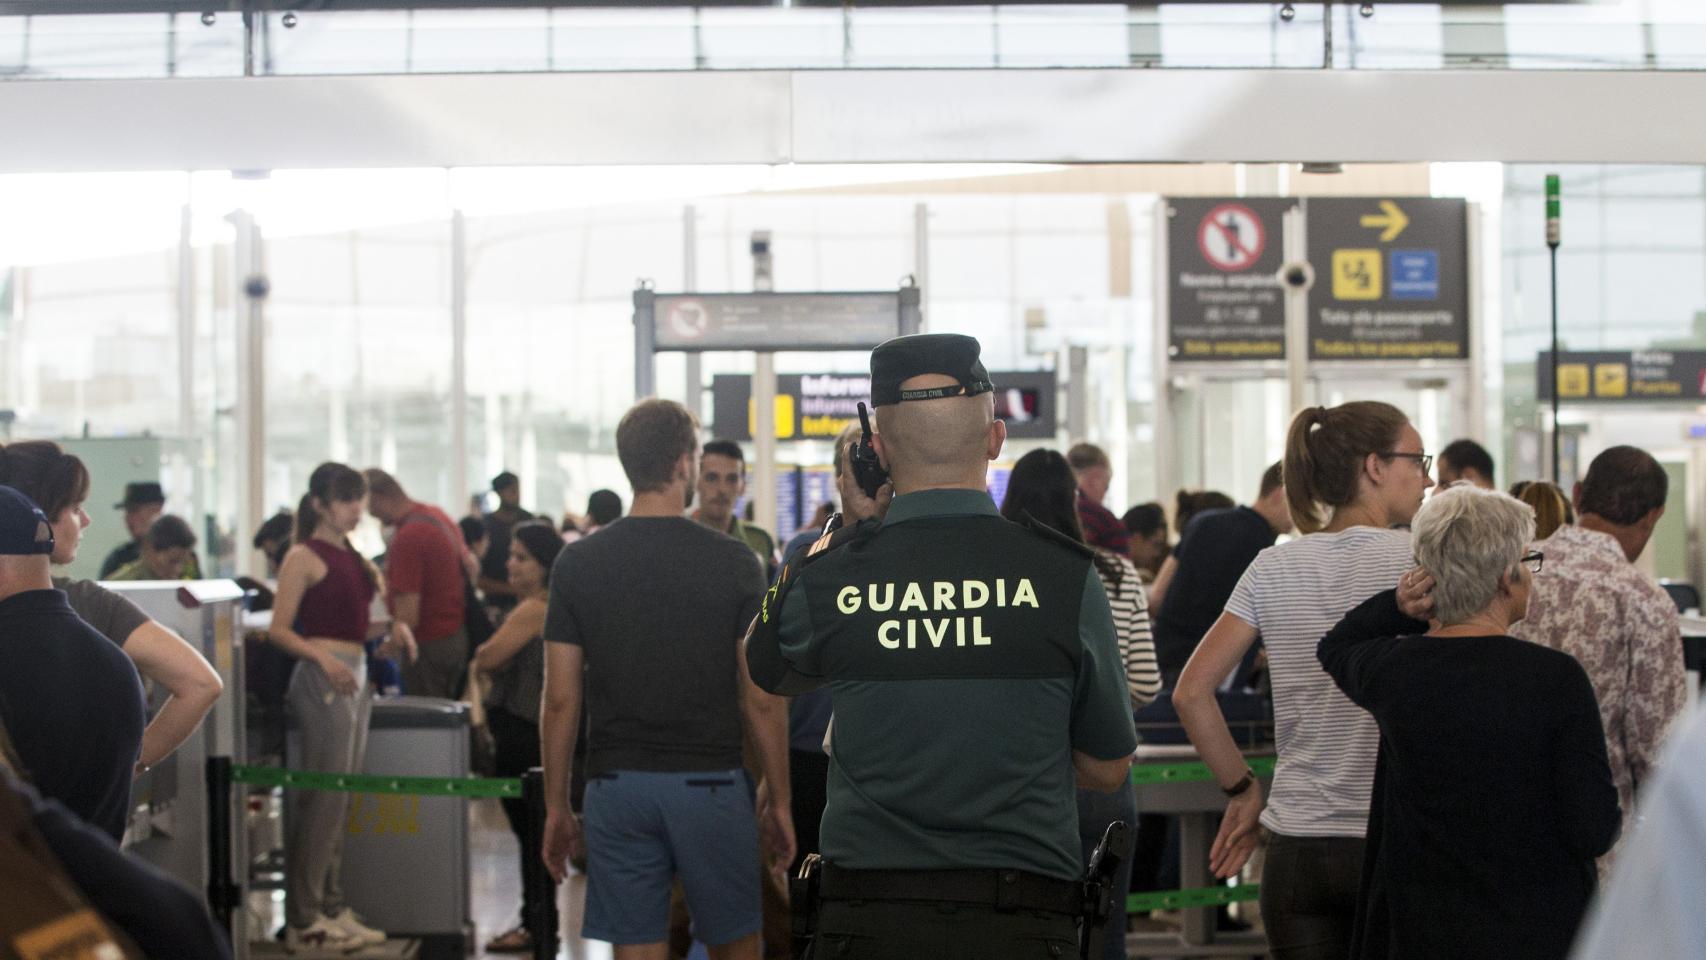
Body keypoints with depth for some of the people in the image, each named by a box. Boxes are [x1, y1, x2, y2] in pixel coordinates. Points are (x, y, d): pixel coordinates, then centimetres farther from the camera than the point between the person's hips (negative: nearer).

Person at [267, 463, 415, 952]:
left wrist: (395, 634, 7)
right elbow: (279, 629, -11)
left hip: (356, 676, 8)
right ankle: (303, 920, -2)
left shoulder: (354, 557, 16)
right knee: (324, 797, -7)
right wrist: (323, 658, -25)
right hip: (323, 678, -8)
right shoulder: (304, 557, -8)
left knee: (340, 800, 11)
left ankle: (333, 907, 18)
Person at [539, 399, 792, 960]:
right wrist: (779, 801, 5)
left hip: (618, 787, 2)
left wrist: (556, 807, 9)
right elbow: (762, 700, -5)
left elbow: (560, 701, 0)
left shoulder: (578, 564, 0)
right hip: (710, 783, -1)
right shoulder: (733, 562, -5)